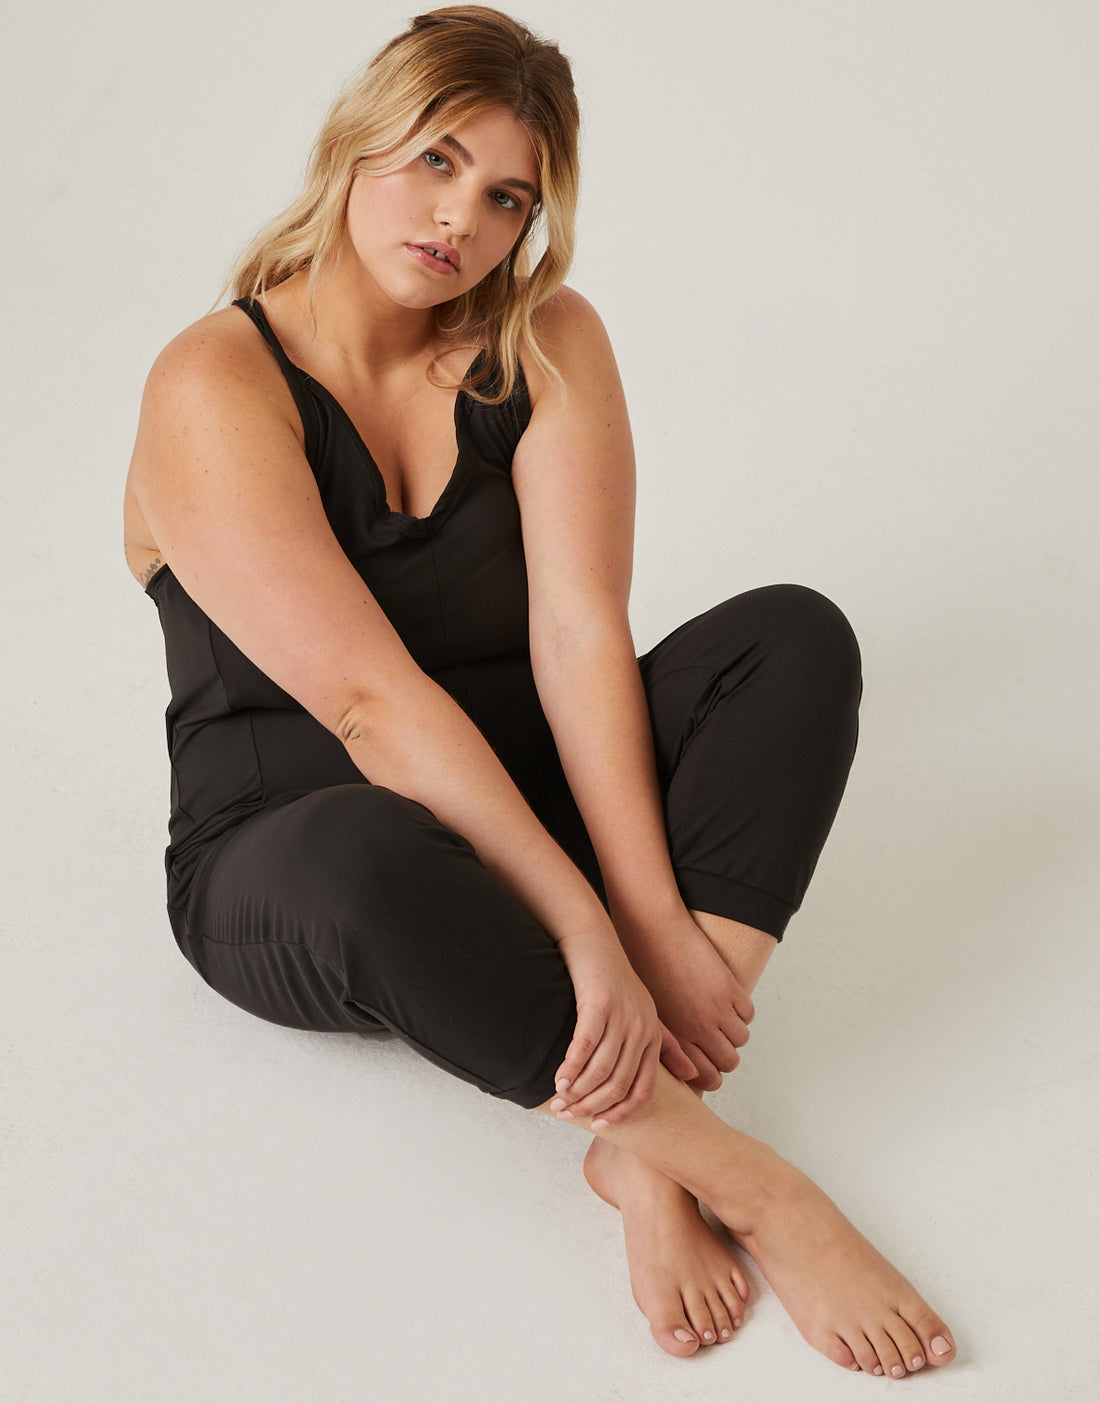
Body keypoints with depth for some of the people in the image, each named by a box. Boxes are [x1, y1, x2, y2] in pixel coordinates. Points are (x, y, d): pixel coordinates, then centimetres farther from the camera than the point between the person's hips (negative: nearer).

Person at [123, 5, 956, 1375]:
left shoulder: (546, 344, -3)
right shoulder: (215, 386, -17)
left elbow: (580, 634, -14)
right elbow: (372, 701, -27)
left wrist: (656, 917, -27)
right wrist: (589, 931, -33)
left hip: (514, 796, 5)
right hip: (280, 856, -5)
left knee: (795, 636, -17)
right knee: (371, 854, -42)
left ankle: (641, 1143, -30)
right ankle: (735, 1176, -27)